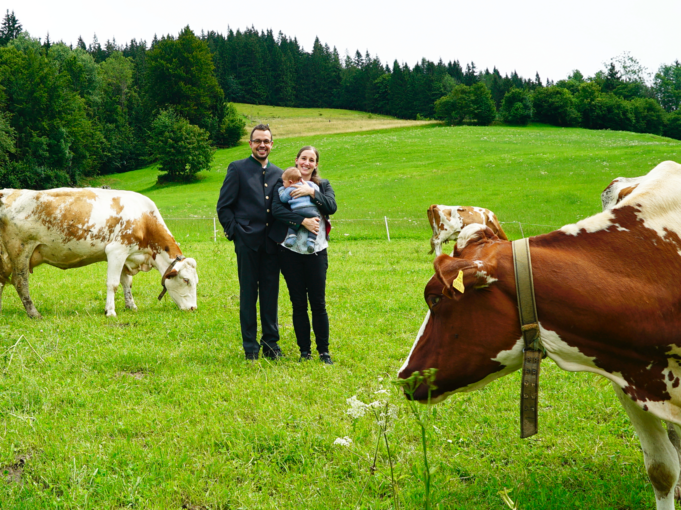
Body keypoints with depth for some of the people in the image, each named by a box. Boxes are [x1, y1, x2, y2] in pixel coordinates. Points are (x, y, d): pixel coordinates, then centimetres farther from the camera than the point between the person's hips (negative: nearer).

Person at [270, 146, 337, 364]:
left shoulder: (323, 185, 12)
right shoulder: (284, 183, 5)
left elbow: (331, 207, -5)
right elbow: (277, 209, -11)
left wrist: (312, 192, -15)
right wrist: (303, 221, -19)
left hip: (316, 251, 1)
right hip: (291, 251, -1)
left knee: (318, 303, -1)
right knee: (298, 303, 4)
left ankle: (324, 351, 7)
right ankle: (304, 351, 12)